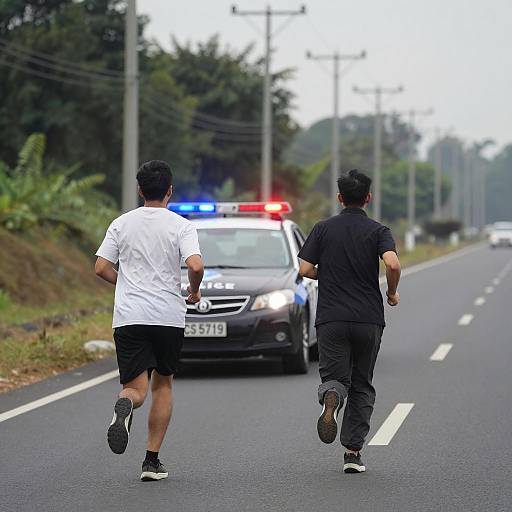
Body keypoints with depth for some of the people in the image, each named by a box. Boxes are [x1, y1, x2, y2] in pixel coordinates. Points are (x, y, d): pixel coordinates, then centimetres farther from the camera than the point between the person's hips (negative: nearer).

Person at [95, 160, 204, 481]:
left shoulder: (122, 224, 7)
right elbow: (196, 266, -15)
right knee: (163, 384, 15)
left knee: (136, 387, -1)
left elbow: (102, 268, 4)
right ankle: (153, 461, 10)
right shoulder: (181, 226, -2)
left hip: (128, 316, 1)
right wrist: (194, 291, 6)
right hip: (169, 316, -1)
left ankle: (125, 405, -40)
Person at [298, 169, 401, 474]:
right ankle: (353, 452, 5)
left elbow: (305, 270, 1)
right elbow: (393, 264, -17)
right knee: (362, 386, 12)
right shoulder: (377, 231, 1)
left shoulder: (324, 229, 6)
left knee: (334, 376, 4)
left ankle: (331, 398, -35)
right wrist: (392, 292, 3)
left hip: (331, 319, 0)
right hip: (369, 318, 0)